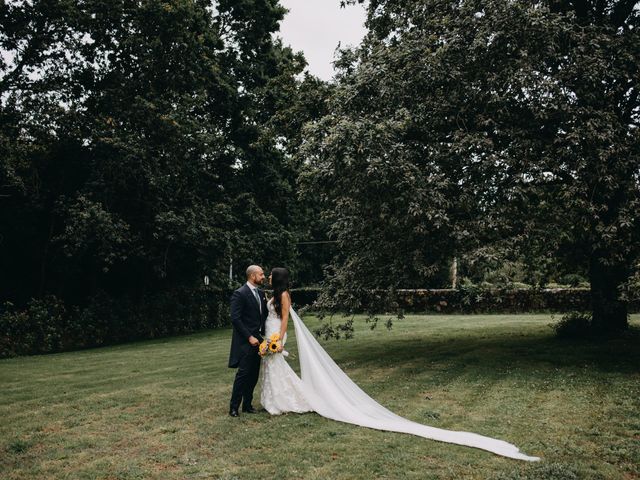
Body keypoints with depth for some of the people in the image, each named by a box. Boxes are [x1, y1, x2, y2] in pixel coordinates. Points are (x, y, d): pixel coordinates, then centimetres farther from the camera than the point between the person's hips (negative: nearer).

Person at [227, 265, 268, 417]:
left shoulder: (261, 293, 12)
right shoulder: (240, 294, -12)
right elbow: (235, 319, -16)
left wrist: (264, 335, 7)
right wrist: (249, 337, -17)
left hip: (258, 339, 7)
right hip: (245, 341, -7)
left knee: (254, 375, 10)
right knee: (243, 374, -4)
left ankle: (247, 404, 20)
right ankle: (234, 407, 6)